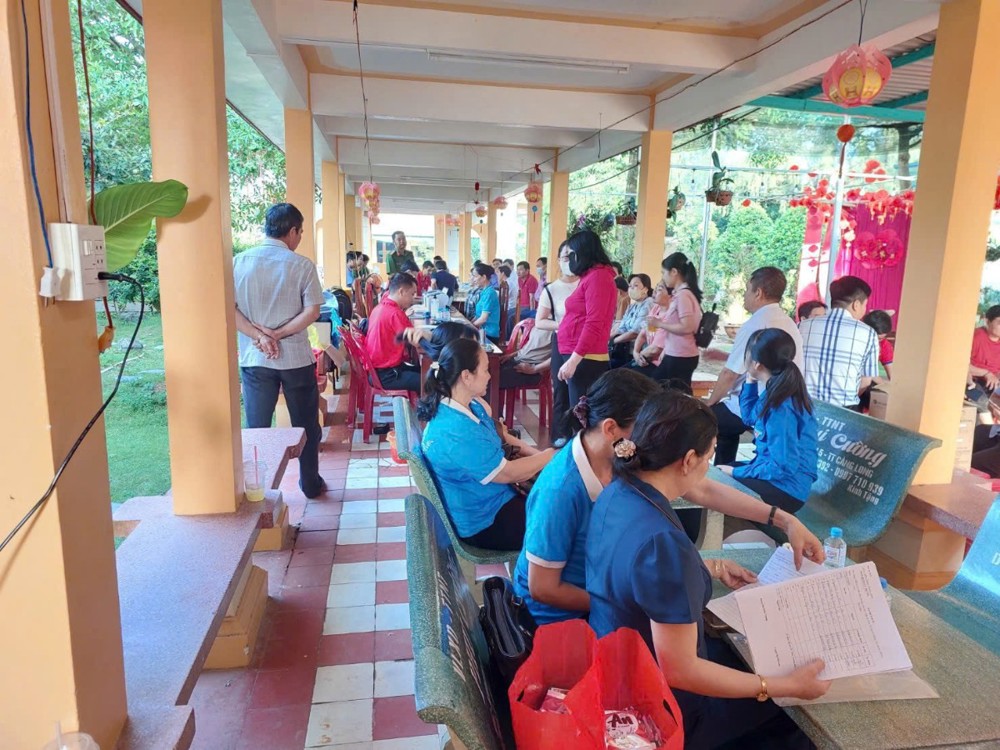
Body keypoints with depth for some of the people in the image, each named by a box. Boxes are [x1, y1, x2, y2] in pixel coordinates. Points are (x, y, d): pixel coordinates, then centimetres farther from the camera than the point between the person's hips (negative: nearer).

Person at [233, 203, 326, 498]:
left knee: (257, 428, 11)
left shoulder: (239, 262, 0)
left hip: (254, 359, 2)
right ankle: (311, 484, 24)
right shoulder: (302, 265, -6)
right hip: (296, 357, -2)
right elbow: (312, 312, -12)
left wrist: (259, 335, -11)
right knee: (306, 425, 13)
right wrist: (278, 335, -12)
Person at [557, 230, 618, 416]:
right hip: (582, 358, 9)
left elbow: (594, 324, -20)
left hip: (585, 359, -9)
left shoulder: (598, 276, -11)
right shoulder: (591, 276, 18)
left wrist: (574, 359, -22)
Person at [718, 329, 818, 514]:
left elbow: (783, 467, -26)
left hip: (786, 489, -9)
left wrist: (736, 472, -17)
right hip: (772, 472, 9)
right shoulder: (772, 393, 1)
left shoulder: (781, 407, -25)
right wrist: (750, 381, 8)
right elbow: (749, 417, 19)